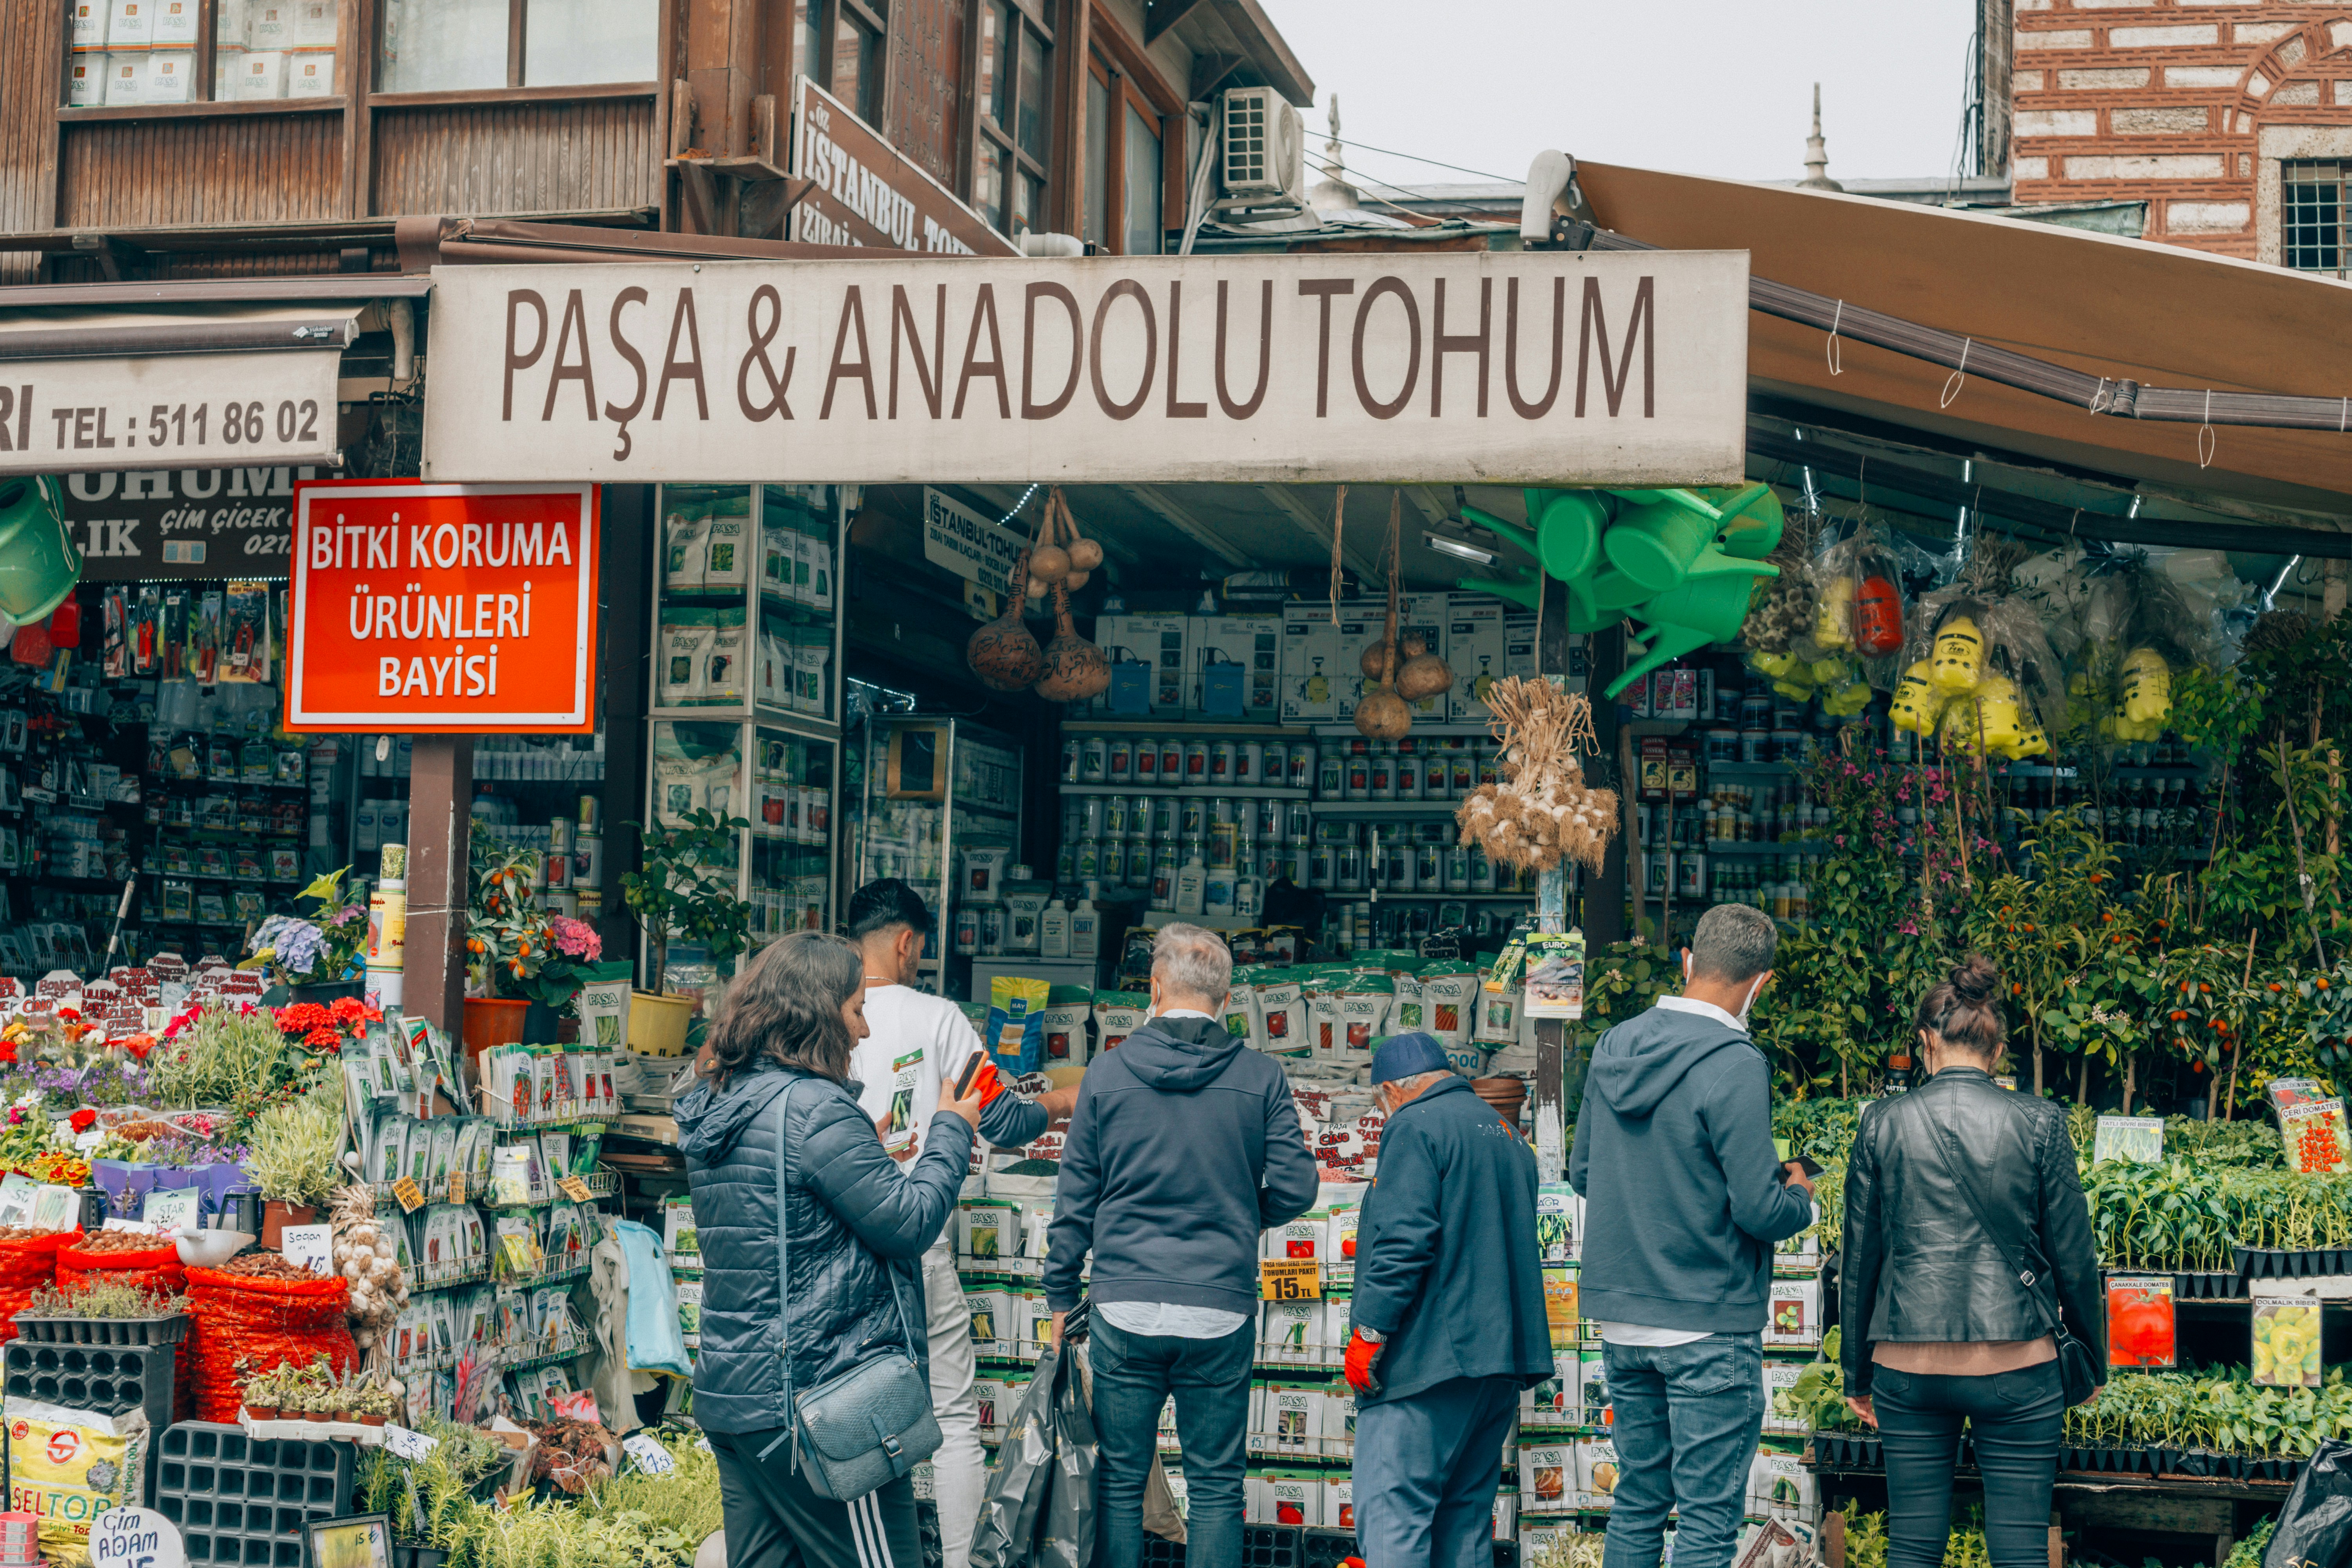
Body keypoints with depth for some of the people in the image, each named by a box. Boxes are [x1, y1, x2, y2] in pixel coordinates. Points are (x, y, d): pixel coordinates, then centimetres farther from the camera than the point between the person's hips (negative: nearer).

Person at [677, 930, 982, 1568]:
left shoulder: (716, 1107, 12)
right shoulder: (813, 1109, -17)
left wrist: (865, 1150, 18)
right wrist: (951, 1133, 0)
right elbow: (910, 1222, -14)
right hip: (817, 1399, -9)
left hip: (729, 1395, 9)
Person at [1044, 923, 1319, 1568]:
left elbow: (1074, 1199, 3)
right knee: (1215, 1486, 7)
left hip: (1125, 1307, 0)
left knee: (1121, 1480, 9)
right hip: (1221, 1313, 0)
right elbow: (1294, 1190, -2)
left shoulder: (1107, 1073, 0)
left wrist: (1061, 1297, 12)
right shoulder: (1261, 1079, -1)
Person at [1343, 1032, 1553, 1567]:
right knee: (1465, 1518, 12)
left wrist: (1369, 1332, -14)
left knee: (1390, 1517, -10)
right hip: (1502, 1359, 9)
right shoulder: (1508, 1138, 21)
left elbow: (1404, 1239, -17)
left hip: (1429, 1357, -9)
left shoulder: (1416, 1127, -6)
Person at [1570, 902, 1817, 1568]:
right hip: (1708, 1325, -7)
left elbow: (1583, 1173, 14)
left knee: (1637, 1501, 16)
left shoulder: (1614, 1047, 5)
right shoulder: (1734, 1066, -16)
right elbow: (1758, 1210, -18)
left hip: (1621, 1319, 7)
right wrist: (1799, 1194, 3)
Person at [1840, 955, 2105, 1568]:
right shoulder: (2039, 1122, -3)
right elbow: (2074, 1257, 0)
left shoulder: (1883, 1123, 0)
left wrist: (1857, 1372, 15)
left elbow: (1859, 1260, 5)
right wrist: (2095, 1357, 15)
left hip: (1909, 1368, 1)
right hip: (2016, 1368, -1)